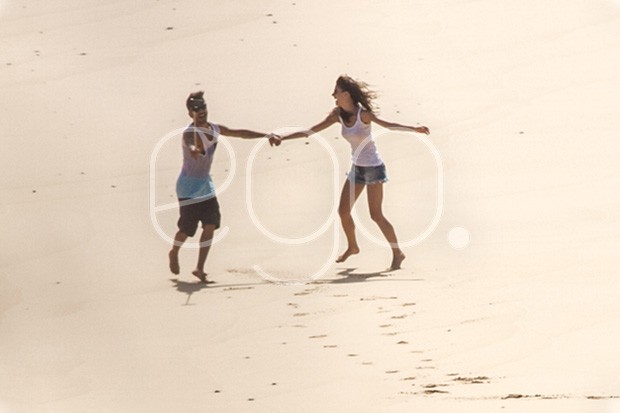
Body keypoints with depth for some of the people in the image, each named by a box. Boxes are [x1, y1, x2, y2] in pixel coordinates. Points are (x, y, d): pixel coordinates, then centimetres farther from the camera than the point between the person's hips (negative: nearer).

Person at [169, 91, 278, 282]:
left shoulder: (214, 129, 2)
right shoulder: (190, 132, -22)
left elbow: (240, 133, 13)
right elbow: (191, 146, -47)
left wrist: (266, 135, 13)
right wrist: (194, 151, -70)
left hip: (206, 184, 7)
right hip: (189, 186, -7)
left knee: (211, 225, -5)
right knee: (187, 228, 0)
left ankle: (199, 268, 3)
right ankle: (174, 253, 33)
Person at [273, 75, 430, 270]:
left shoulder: (363, 113, -18)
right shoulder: (338, 115, -1)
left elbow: (388, 124, -23)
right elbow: (311, 131, 2)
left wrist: (415, 129, -36)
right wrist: (283, 138, -1)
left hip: (373, 167, -7)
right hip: (356, 168, 7)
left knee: (376, 214, -8)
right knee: (343, 211, 8)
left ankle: (397, 252, 3)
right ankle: (352, 246, 31)